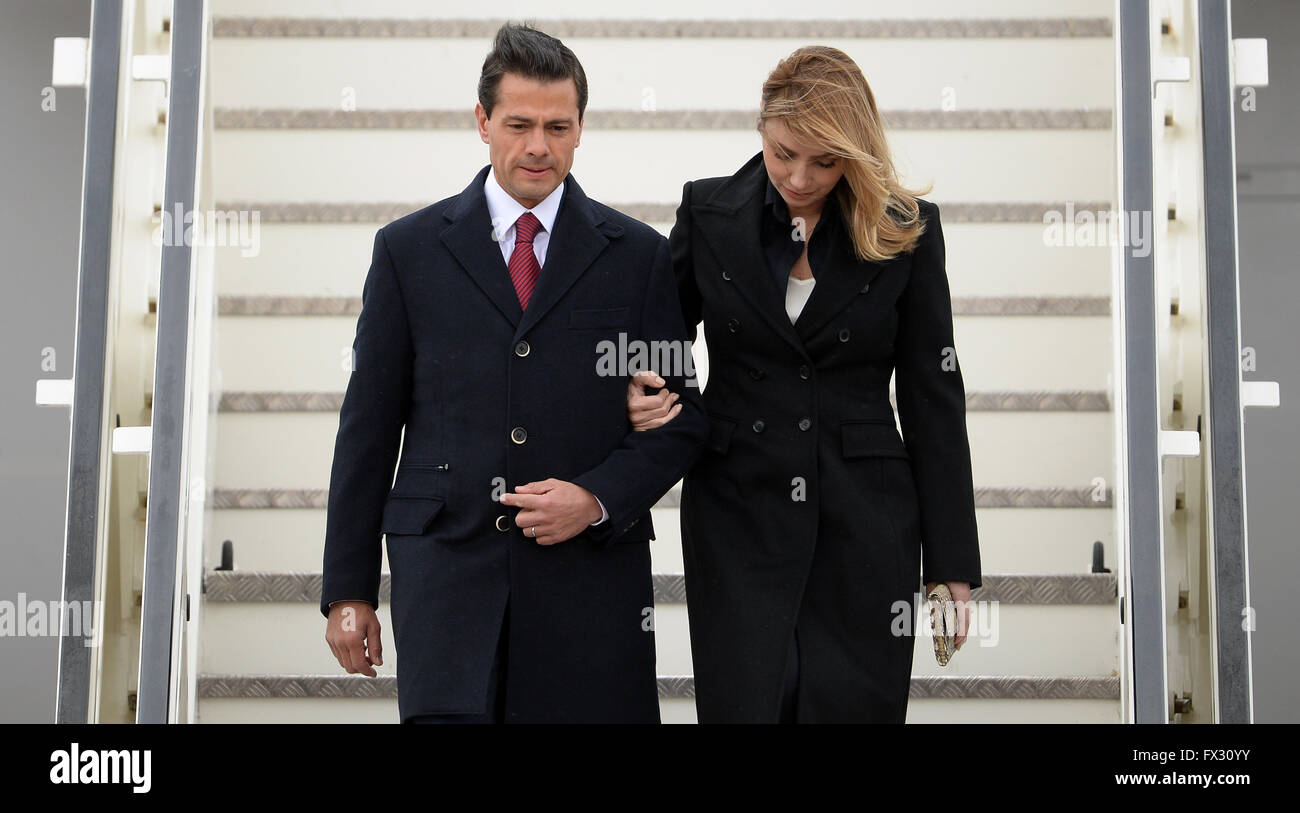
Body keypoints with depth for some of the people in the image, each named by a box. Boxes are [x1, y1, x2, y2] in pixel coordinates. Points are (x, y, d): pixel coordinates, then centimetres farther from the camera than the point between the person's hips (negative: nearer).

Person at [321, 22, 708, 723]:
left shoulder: (640, 256, 7)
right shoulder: (408, 249, 7)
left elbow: (682, 416, 9)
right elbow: (368, 423, 7)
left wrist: (598, 499, -9)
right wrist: (348, 589, 5)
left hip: (592, 568, 1)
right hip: (445, 561, 0)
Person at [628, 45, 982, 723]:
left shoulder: (905, 231, 0)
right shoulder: (708, 212, 2)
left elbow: (934, 400, 1)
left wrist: (953, 562, 0)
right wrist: (643, 394, -11)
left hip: (864, 521, 0)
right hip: (737, 514, 1)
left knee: (857, 705, 2)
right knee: (740, 704, -1)